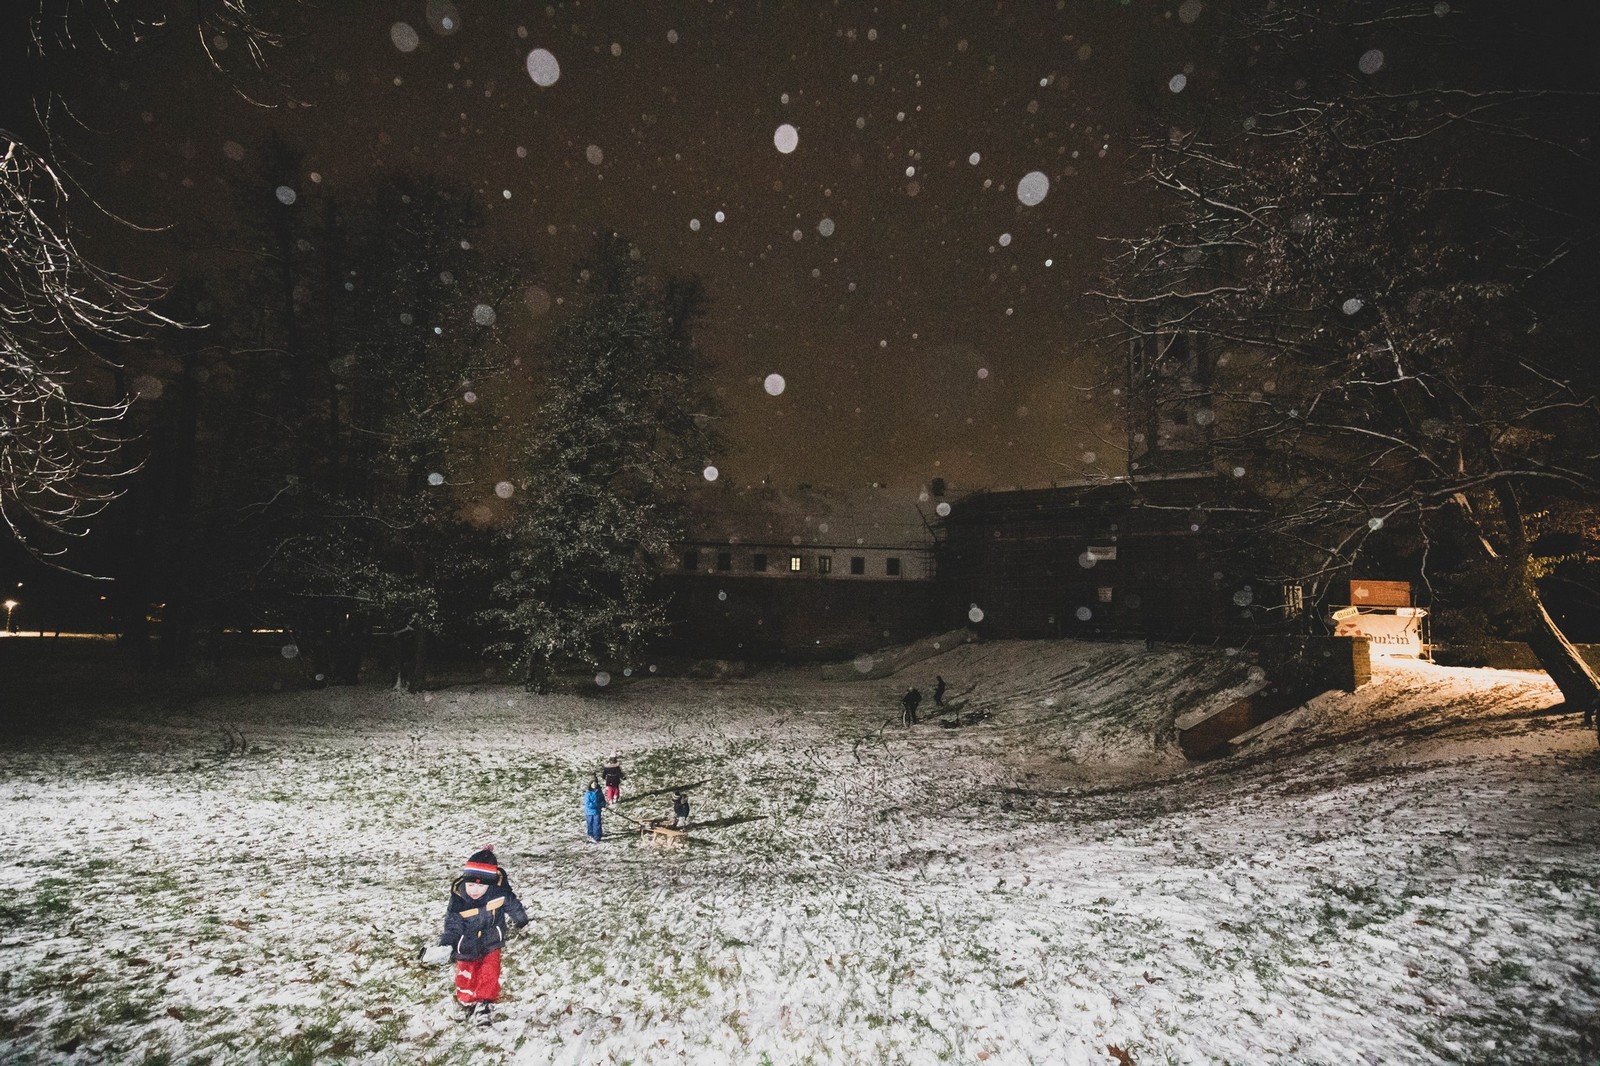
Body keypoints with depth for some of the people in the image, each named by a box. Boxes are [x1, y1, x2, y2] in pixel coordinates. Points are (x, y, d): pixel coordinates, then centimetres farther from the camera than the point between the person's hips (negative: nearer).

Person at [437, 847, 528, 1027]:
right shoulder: (458, 902, -23)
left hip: (490, 945, -1)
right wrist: (445, 946, -34)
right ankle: (467, 1003, 38)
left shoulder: (500, 894, -22)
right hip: (467, 948, 1)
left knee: (489, 975, -7)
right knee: (465, 977, 13)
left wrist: (522, 922, 14)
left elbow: (514, 906, -3)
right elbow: (452, 927, -16)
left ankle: (485, 1005, 9)